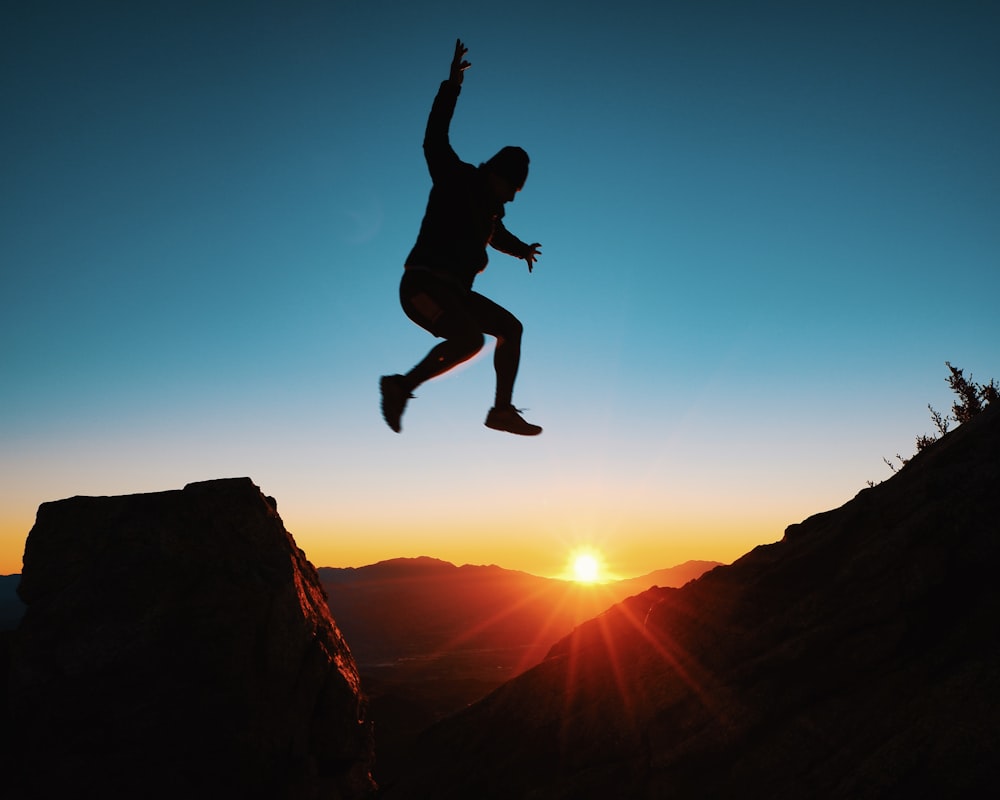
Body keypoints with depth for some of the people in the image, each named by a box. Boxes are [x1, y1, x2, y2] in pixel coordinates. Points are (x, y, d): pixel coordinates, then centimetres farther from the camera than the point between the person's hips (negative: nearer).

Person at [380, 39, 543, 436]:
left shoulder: (491, 205, 17)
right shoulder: (456, 179, -4)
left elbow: (498, 235, 40)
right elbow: (434, 143, -21)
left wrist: (522, 249, 28)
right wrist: (451, 86, -24)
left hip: (453, 291, 9)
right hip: (423, 284, -9)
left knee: (511, 327, 9)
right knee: (470, 340, -28)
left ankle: (503, 410, 12)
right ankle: (402, 386, -16)